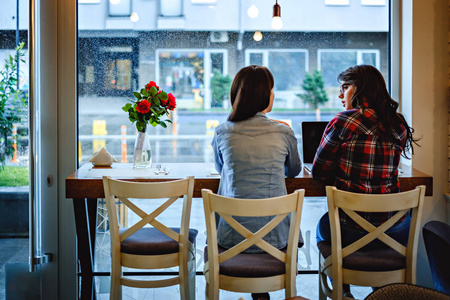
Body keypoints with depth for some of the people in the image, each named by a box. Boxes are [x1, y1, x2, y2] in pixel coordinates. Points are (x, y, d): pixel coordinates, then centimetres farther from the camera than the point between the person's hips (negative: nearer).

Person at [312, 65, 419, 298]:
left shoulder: (344, 121, -13)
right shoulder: (399, 124, 2)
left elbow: (319, 172, -6)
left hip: (351, 233, -3)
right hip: (397, 232, 4)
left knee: (323, 227, 32)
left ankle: (342, 292, 37)